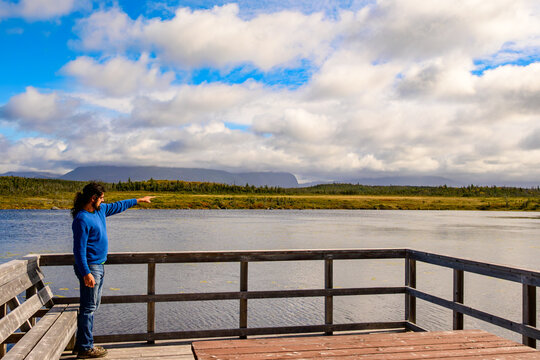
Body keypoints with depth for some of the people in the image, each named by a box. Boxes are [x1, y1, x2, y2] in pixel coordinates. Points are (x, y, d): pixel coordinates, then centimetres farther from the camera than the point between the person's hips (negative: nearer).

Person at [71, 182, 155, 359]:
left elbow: (117, 206, 27)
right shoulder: (82, 219, -19)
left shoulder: (100, 210, 8)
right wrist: (86, 273, -26)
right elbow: (79, 249, -21)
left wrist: (138, 200, 36)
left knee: (93, 305, 16)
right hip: (90, 267, -10)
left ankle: (81, 343, 26)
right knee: (88, 307, -3)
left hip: (99, 266, 10)